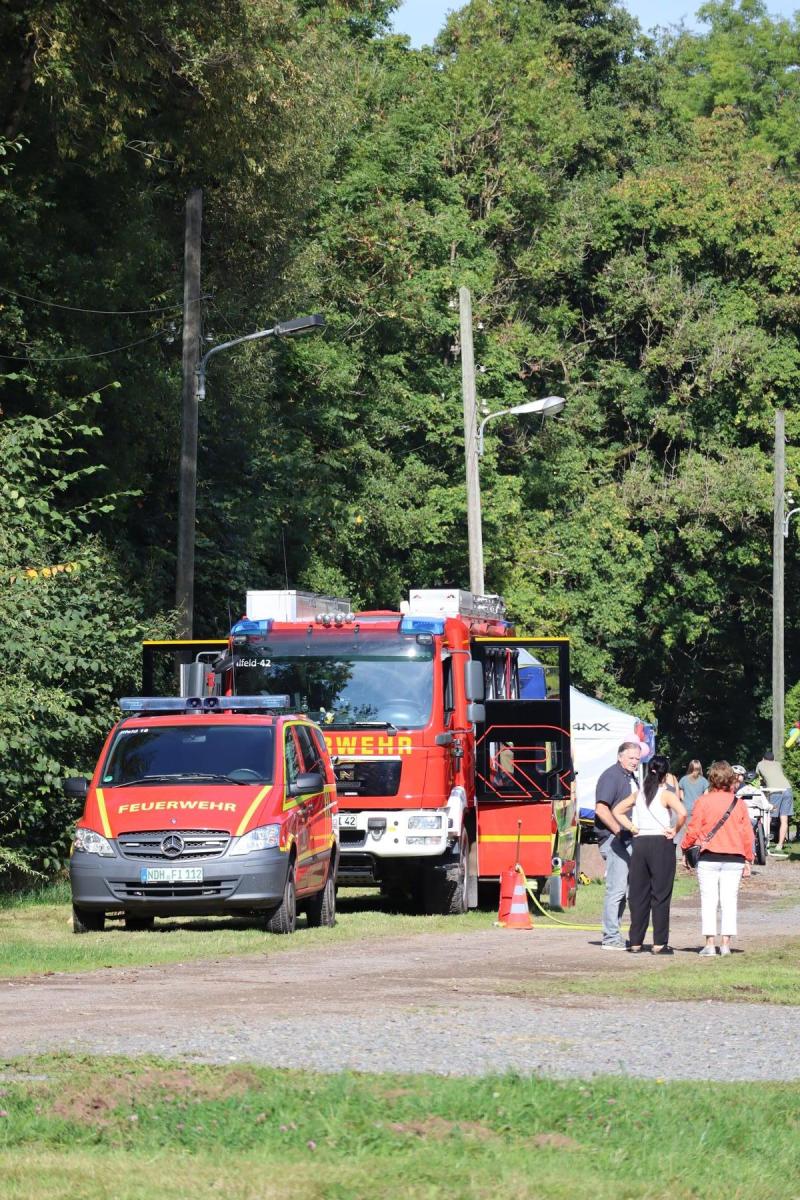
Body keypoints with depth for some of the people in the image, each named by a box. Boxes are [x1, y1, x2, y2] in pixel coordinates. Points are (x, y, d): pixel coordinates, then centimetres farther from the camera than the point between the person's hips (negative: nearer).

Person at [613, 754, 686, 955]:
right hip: (662, 844, -5)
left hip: (640, 842, 5)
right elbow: (682, 813, -23)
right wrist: (675, 830, -7)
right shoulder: (667, 795, -7)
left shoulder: (639, 794, 9)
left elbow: (617, 811, 16)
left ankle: (635, 942, 11)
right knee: (660, 895, 0)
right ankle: (659, 943, -2)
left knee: (638, 894, 9)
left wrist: (632, 828, 9)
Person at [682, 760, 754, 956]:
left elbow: (693, 829, -5)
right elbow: (747, 834, 5)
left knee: (708, 901, 2)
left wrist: (685, 849, 10)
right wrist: (748, 860, 13)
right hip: (734, 859, 2)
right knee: (729, 901, 6)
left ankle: (710, 944, -2)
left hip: (708, 858, -2)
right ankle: (726, 943, 4)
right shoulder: (739, 804, 2)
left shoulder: (703, 801, -6)